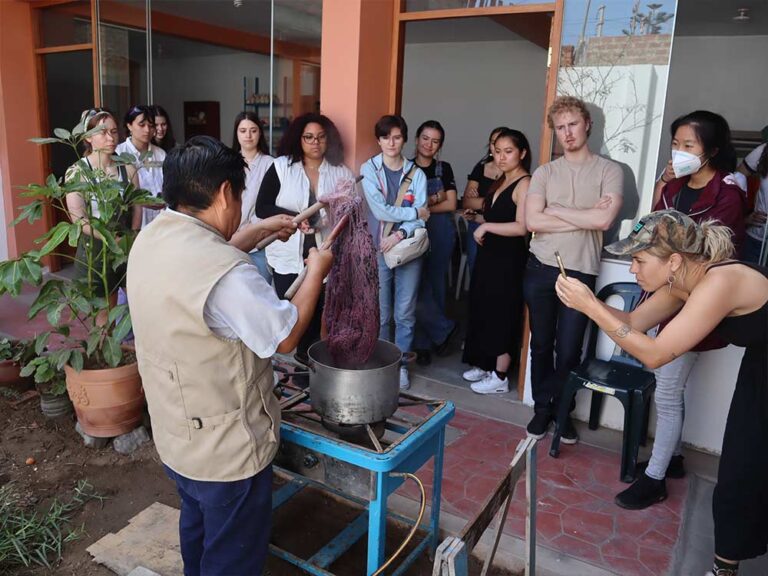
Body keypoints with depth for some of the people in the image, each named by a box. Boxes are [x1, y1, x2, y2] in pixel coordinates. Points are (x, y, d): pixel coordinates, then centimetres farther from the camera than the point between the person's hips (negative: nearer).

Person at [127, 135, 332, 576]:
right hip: (227, 449, -9)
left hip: (177, 435, 9)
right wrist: (316, 273, -6)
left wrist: (260, 231, 19)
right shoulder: (227, 274, -34)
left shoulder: (151, 240, -5)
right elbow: (285, 337, -19)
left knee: (198, 529, 32)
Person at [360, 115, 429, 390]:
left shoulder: (416, 174, 6)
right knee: (379, 313, 6)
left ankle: (401, 364, 21)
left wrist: (400, 234, -19)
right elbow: (380, 210, -10)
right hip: (378, 250, -1)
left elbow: (422, 217, -3)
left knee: (405, 313, 6)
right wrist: (414, 213, -6)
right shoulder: (369, 169, 2)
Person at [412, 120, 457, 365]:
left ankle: (424, 344, 14)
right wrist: (434, 199, -10)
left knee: (435, 286, 2)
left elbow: (451, 204, -1)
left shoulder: (444, 169, 6)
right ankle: (443, 328, 14)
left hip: (440, 233, 0)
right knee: (417, 288, -5)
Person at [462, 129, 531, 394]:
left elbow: (521, 227, -23)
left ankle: (500, 377, 10)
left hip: (509, 259, -9)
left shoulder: (525, 183, -14)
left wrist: (486, 227, -17)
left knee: (503, 315, -1)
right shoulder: (500, 181, 14)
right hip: (490, 255, 9)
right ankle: (485, 365, 29)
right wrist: (478, 219, 8)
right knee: (484, 311, 15)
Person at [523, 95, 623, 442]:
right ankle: (542, 408, 27)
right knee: (541, 344, 11)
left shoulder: (609, 171, 1)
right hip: (540, 269, 2)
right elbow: (533, 221, -8)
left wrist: (556, 209, -7)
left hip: (581, 273, -2)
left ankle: (562, 411, 25)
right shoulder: (545, 172, 6)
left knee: (568, 350, 3)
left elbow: (604, 220, -15)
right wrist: (585, 217, -9)